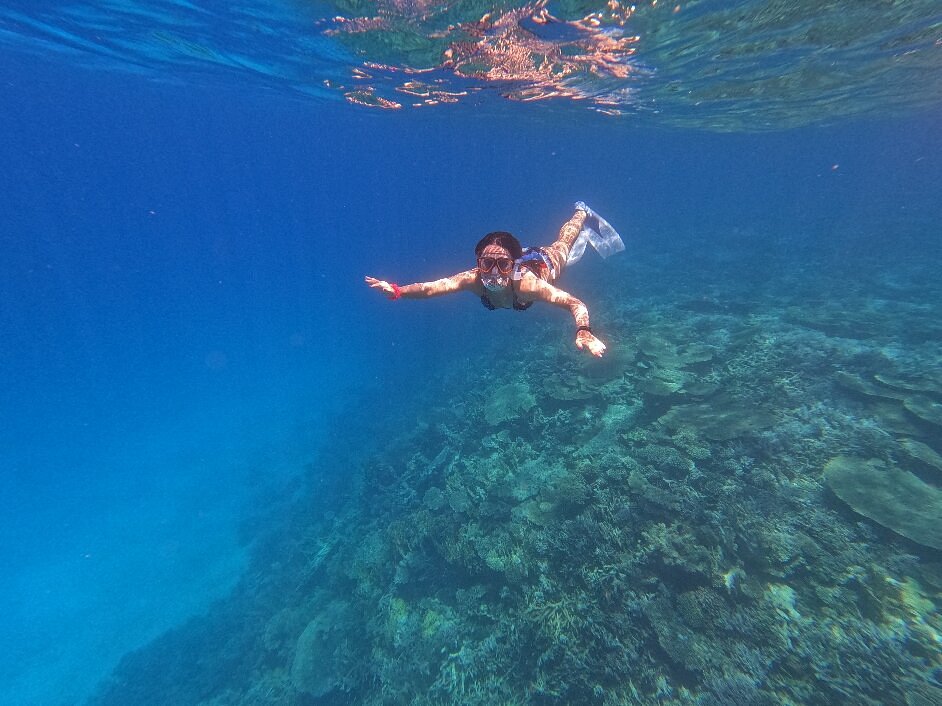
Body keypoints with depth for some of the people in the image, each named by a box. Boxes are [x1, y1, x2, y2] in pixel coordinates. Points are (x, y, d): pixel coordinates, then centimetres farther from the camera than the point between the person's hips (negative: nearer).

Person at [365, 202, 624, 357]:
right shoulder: (474, 279, -45)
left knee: (563, 246, 33)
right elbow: (432, 287, -55)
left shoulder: (526, 283, -52)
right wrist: (397, 290, -73)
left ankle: (583, 214, 61)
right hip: (522, 257, 2)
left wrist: (584, 332, -73)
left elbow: (575, 303, -54)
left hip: (546, 261, -2)